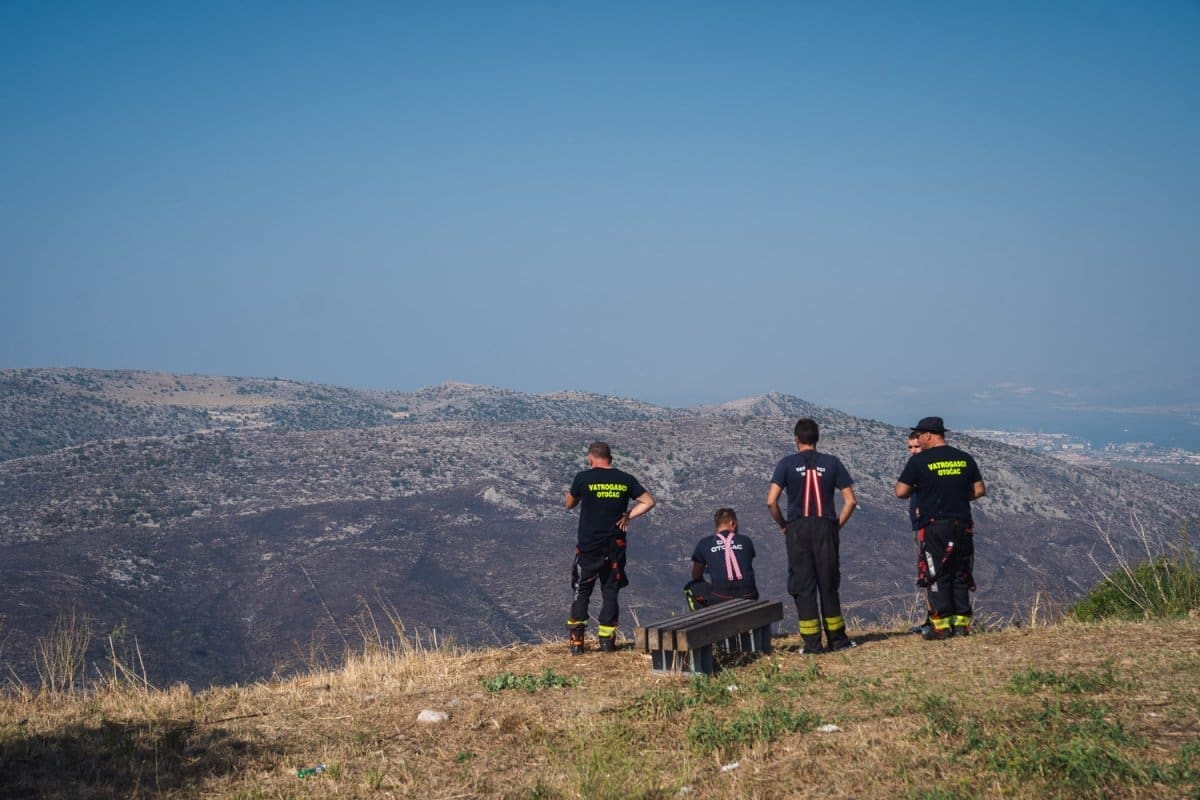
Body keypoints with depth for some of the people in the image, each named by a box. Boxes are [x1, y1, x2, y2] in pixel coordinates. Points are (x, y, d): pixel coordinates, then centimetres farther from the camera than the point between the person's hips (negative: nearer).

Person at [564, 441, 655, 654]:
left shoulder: (583, 478, -6)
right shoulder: (625, 479, 1)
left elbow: (569, 503, 8)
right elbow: (648, 502, 3)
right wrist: (627, 516, 3)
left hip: (588, 546, -2)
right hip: (616, 545, 2)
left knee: (582, 591, 7)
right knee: (610, 592, 11)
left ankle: (576, 641, 1)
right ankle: (607, 639, 9)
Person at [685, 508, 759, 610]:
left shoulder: (704, 543, 10)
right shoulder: (745, 540, 15)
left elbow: (696, 577, 24)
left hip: (720, 599, -3)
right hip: (748, 598, 3)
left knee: (691, 588, 24)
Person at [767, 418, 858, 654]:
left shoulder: (787, 464, -1)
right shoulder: (831, 463, 4)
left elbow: (771, 501, -8)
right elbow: (850, 500, 0)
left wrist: (783, 525, 5)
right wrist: (837, 525, 9)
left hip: (798, 530, -1)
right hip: (825, 528, 2)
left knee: (802, 586, 4)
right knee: (828, 584, 11)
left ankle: (812, 641, 1)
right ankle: (837, 639, 15)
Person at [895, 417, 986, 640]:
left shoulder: (919, 461, -7)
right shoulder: (965, 458, 8)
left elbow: (900, 491, -6)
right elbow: (979, 490, 12)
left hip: (934, 525, -4)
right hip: (962, 524, 4)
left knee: (937, 576, 2)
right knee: (960, 575, 11)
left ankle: (942, 626, -1)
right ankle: (962, 623, 10)